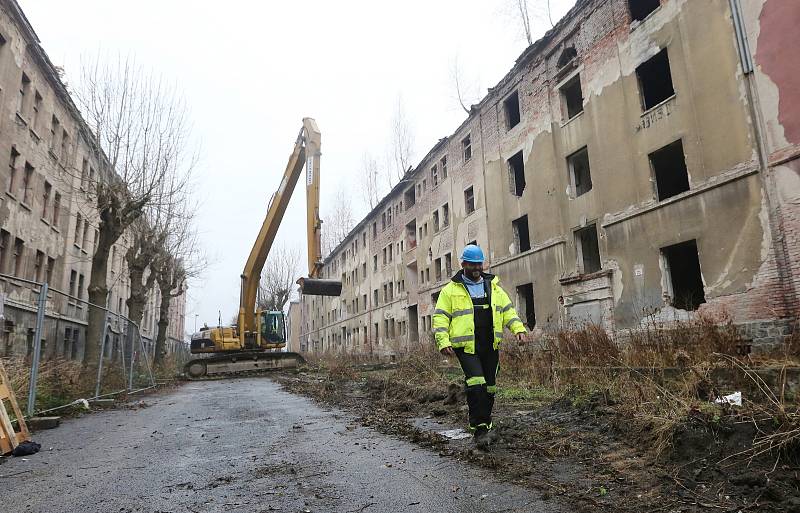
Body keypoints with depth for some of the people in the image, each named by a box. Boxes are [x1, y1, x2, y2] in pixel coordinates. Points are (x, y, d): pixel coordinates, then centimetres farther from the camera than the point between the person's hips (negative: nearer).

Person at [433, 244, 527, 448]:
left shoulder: (494, 286, 15)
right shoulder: (450, 290, 3)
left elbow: (508, 310, 17)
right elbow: (440, 317, 0)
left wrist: (518, 328, 1)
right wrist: (443, 342, -12)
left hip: (490, 346, 5)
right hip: (466, 346, -4)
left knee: (489, 387, 9)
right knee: (476, 384, -19)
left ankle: (483, 425, 25)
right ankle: (481, 429, -11)